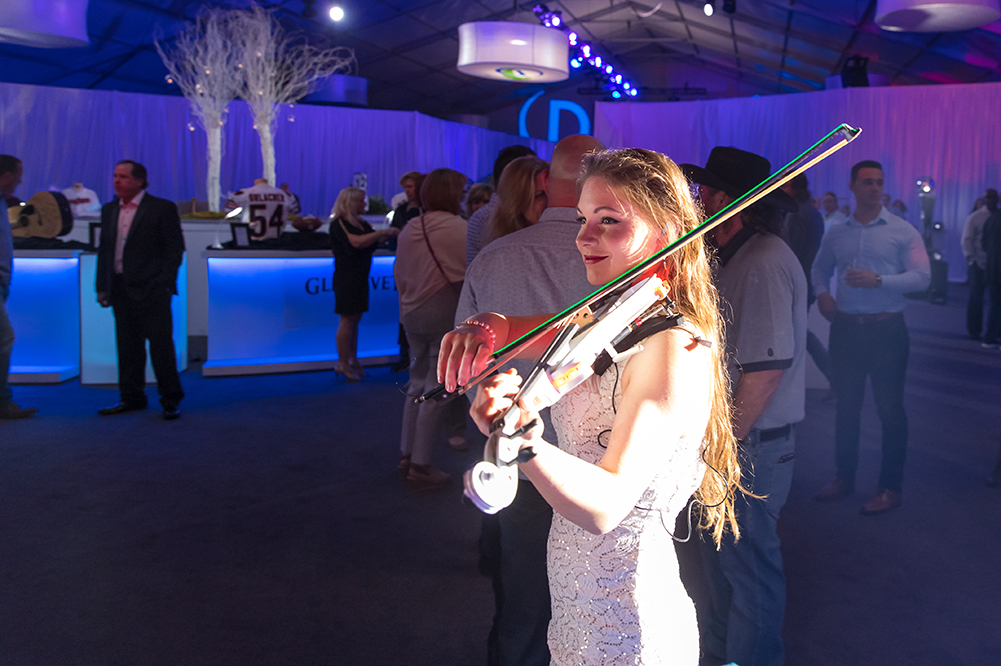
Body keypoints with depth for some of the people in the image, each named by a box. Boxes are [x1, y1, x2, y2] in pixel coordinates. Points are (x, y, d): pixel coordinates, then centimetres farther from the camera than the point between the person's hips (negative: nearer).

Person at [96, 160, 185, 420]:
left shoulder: (162, 208, -3)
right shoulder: (109, 210, 15)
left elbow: (175, 249, -4)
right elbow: (103, 250, 18)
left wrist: (164, 284, -10)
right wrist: (102, 286, 11)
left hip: (151, 289, -6)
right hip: (120, 288, 6)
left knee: (160, 342, -5)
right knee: (127, 345, 9)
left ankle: (170, 399, 4)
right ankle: (131, 398, 19)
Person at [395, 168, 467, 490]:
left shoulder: (409, 229, 6)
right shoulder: (458, 229, -14)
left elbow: (399, 274, 12)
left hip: (412, 315, 7)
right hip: (445, 316, -7)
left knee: (417, 385, 17)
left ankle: (407, 455, 24)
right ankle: (420, 466, 6)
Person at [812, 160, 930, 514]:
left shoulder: (902, 231, -3)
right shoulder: (836, 233, 8)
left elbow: (921, 277, -11)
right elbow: (820, 268, 22)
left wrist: (877, 280, -21)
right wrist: (822, 293, 3)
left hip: (886, 329, -3)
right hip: (846, 327, 4)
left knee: (889, 407, 2)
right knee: (846, 405, 13)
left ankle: (890, 487, 14)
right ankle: (844, 476, 27)